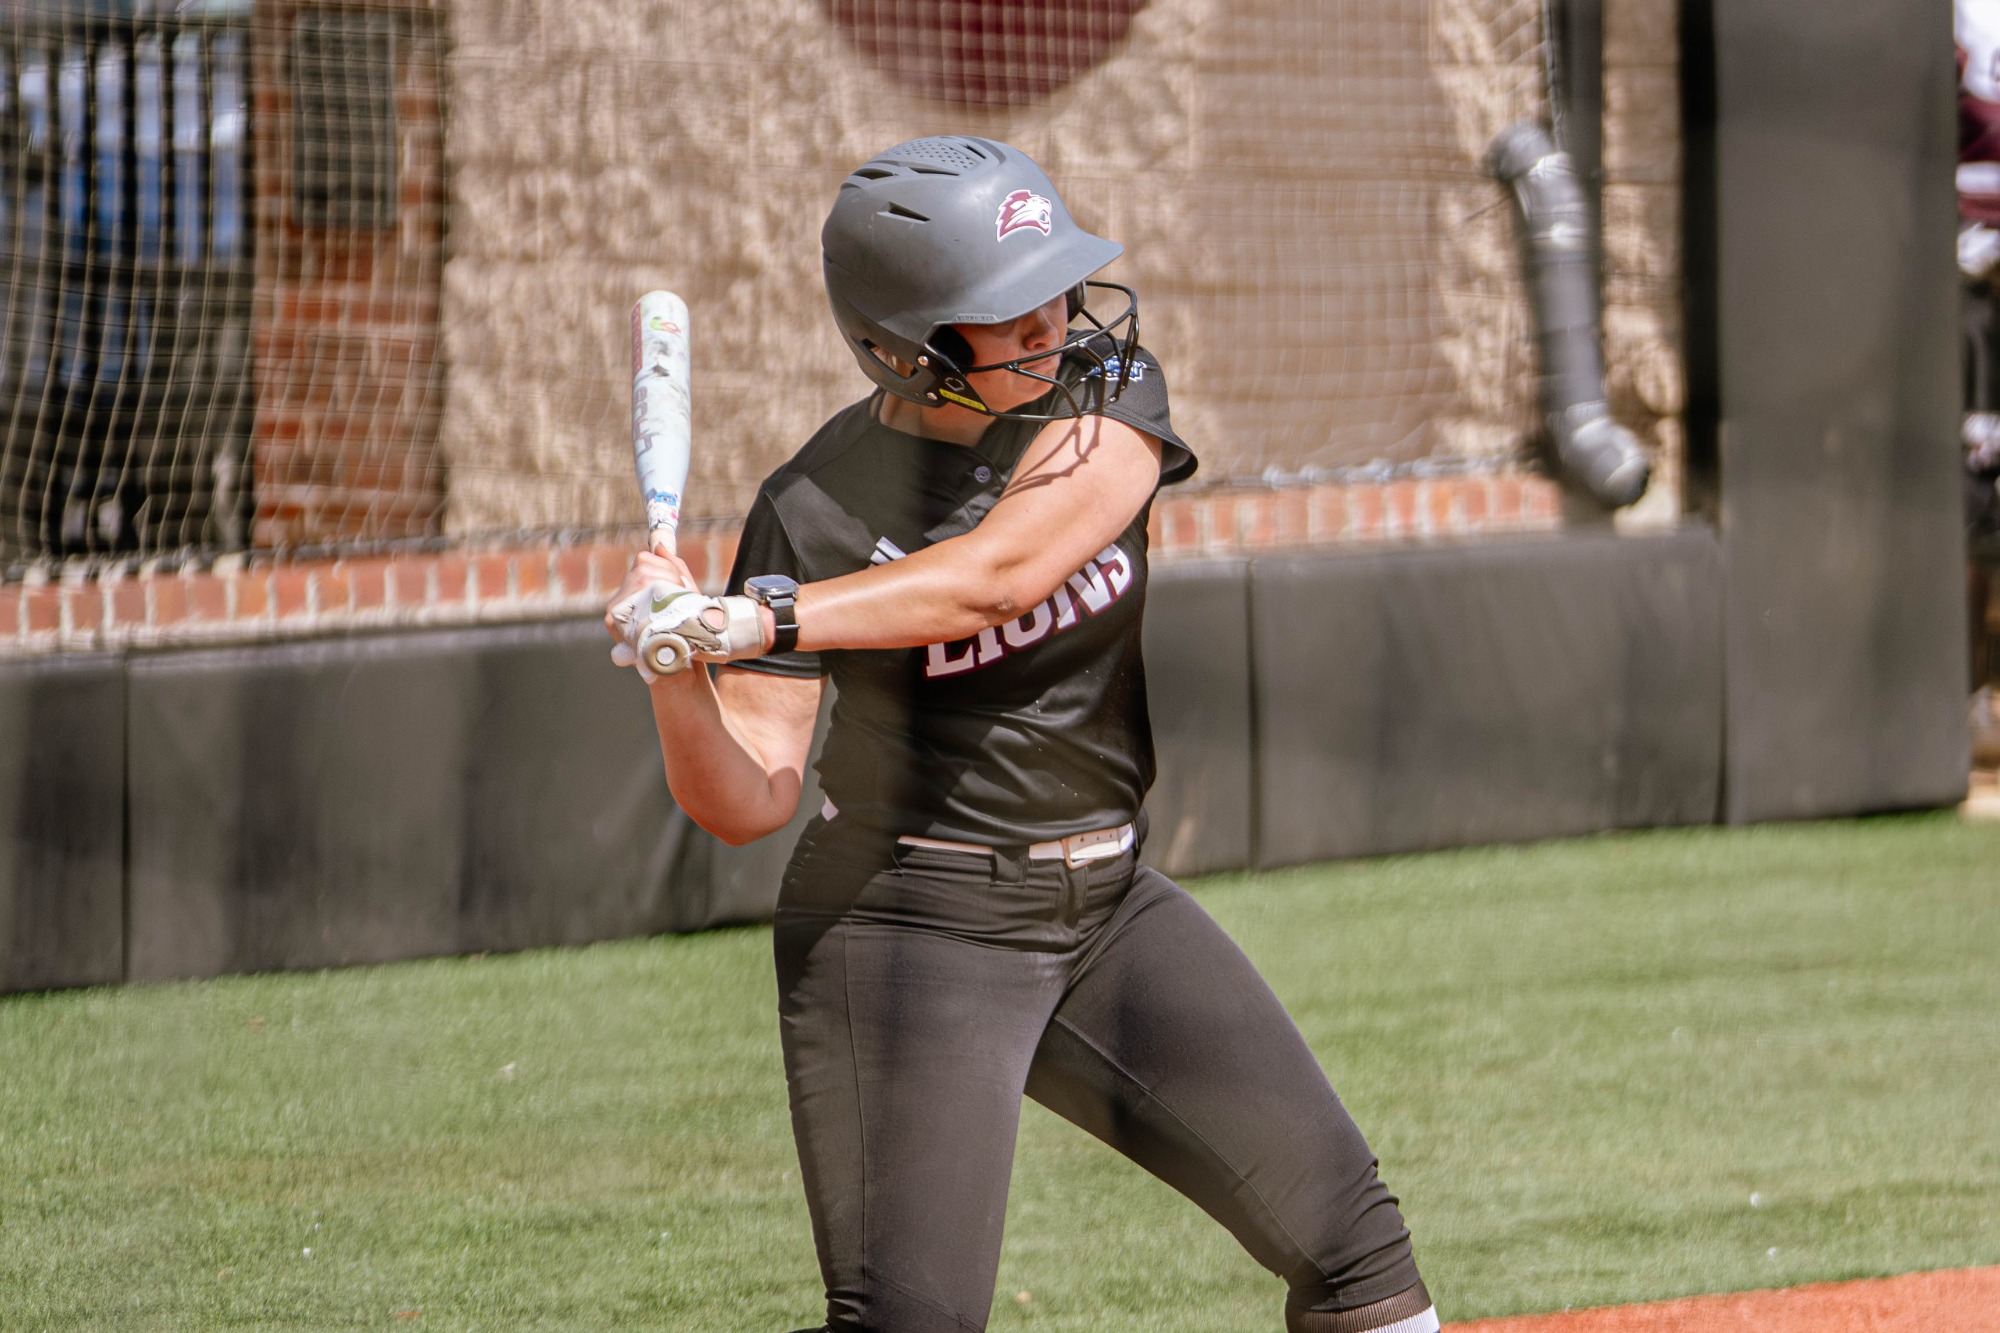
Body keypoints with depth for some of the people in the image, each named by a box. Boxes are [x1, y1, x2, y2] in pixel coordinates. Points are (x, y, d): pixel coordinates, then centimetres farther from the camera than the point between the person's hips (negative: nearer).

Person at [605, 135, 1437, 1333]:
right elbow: (746, 805, -14)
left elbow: (1003, 571, -25)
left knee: (1348, 1233, 5)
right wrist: (674, 675, -34)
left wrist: (758, 619, -32)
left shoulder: (1104, 389, -6)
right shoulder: (817, 511, -13)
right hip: (908, 924, -5)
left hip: (1107, 909, 5)